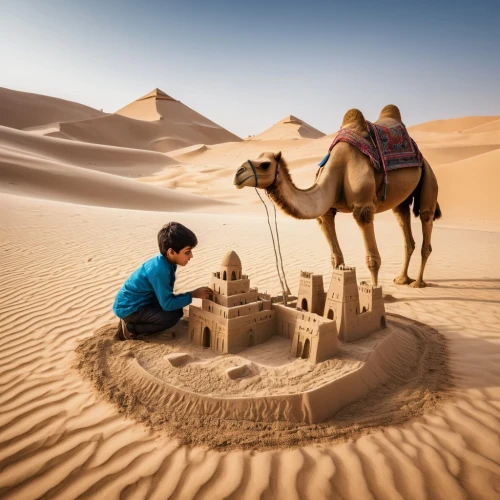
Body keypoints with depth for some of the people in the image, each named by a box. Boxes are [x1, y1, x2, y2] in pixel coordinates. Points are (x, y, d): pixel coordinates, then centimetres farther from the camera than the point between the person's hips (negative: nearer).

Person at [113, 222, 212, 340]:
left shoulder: (165, 262, -3)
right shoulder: (159, 271, -30)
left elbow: (165, 297, 8)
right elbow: (168, 304, -24)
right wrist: (193, 295, -17)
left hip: (141, 302, 9)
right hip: (129, 308, -9)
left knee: (177, 310, 7)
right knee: (173, 316, -20)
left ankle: (132, 323, 9)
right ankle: (130, 329, -7)